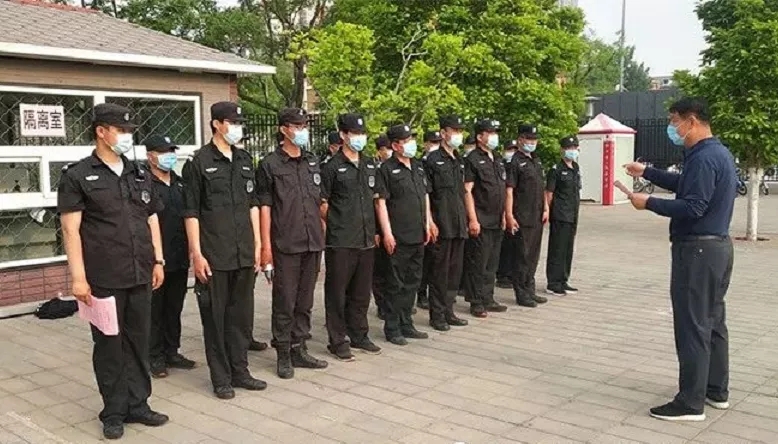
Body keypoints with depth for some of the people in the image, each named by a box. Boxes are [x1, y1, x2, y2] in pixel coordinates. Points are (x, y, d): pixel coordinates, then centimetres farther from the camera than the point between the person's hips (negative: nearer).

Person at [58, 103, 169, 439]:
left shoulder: (139, 174, 13)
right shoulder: (78, 176, -3)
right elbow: (71, 228, -8)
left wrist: (158, 261, 12)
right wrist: (78, 276, -13)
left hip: (140, 276, 5)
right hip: (104, 279, -4)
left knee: (138, 341, 10)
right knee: (109, 344, 5)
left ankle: (137, 405, 23)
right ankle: (114, 411, 18)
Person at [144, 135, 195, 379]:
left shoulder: (180, 183, 13)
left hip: (179, 260, 7)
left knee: (174, 309, 15)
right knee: (154, 311, 4)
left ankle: (172, 352, 26)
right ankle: (155, 357, 14)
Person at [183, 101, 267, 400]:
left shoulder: (245, 161, 11)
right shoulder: (199, 162, -5)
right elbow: (191, 212, -7)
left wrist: (257, 244, 10)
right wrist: (197, 254, -12)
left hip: (244, 253, 5)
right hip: (214, 256, -5)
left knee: (242, 314, 12)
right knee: (215, 317, 4)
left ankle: (240, 371, 25)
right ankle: (221, 378, 16)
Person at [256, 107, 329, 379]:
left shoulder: (313, 162, 13)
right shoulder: (271, 164, -3)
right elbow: (264, 206, -6)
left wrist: (325, 231, 13)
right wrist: (266, 245, -10)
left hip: (313, 243, 5)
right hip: (285, 244, -5)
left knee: (305, 301, 12)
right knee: (284, 302, 2)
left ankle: (299, 350, 23)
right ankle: (283, 355, 13)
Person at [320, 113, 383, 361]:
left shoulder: (369, 165, 13)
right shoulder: (332, 167, -7)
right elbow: (323, 205, -5)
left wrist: (374, 231, 15)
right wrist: (329, 230, -2)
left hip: (366, 240, 6)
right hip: (340, 242, -6)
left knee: (361, 293, 14)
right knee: (337, 293, 3)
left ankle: (359, 336, 27)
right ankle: (338, 342, 13)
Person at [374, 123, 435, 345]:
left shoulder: (418, 167, 14)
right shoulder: (387, 169, -8)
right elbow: (380, 202, -12)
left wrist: (428, 224, 15)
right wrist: (387, 233, -16)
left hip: (418, 236, 8)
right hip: (398, 238, -7)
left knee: (412, 282, 14)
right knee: (396, 284, 0)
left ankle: (406, 325, 25)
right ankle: (392, 329, 10)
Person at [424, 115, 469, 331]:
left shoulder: (459, 161, 16)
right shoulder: (432, 160, -7)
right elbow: (424, 194, -10)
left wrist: (465, 220, 18)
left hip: (459, 225, 7)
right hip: (441, 226, -7)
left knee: (454, 270, 11)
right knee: (439, 271, 0)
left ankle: (448, 311, 22)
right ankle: (437, 315, 9)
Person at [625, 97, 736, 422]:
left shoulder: (704, 158, -19)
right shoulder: (719, 153, 14)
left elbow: (692, 207, -26)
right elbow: (685, 185, 25)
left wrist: (649, 203, -18)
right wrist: (646, 173, 24)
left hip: (697, 249, -11)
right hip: (718, 246, 11)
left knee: (692, 326, -5)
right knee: (713, 321, 17)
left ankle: (691, 403, 1)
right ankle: (717, 391, 27)